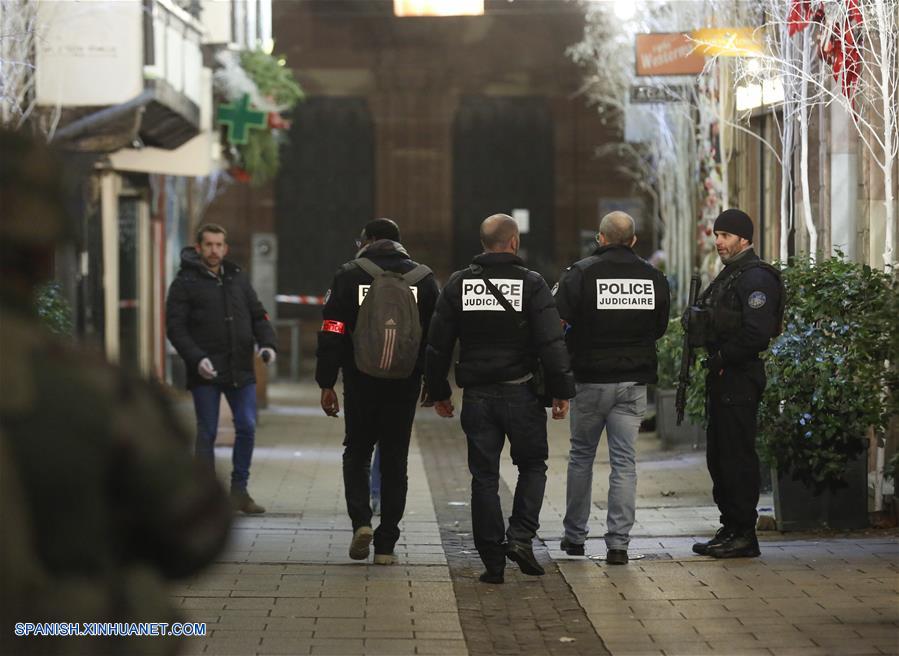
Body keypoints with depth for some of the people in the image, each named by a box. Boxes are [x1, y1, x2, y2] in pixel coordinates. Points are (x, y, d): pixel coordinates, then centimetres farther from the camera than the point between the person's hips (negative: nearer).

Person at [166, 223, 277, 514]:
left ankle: (239, 490, 11)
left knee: (247, 427, 0)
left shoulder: (238, 278, 14)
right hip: (206, 372, -4)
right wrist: (196, 358, -20)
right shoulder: (185, 283, -1)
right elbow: (176, 327, -7)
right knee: (207, 433, 0)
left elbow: (258, 315, 16)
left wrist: (267, 343, -3)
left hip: (240, 370, 4)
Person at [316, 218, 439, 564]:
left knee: (357, 452, 15)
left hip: (361, 383, -1)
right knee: (395, 460, 8)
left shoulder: (349, 275, -2)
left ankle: (361, 521, -6)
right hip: (405, 384, 1)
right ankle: (386, 545, 8)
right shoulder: (424, 278, 3)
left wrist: (326, 384, -1)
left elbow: (331, 334, -5)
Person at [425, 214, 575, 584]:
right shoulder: (531, 284, -6)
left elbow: (438, 344, 5)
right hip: (521, 394, -2)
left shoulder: (459, 284, 3)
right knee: (532, 465, 15)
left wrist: (439, 392, 14)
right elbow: (551, 343, -11)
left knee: (484, 476, 7)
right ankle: (521, 536, -2)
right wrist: (561, 391, -5)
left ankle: (493, 561, 6)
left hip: (477, 396, 2)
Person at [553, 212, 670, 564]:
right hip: (635, 380, 2)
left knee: (581, 456, 14)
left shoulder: (581, 273, -10)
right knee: (624, 461, 3)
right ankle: (618, 544, -1)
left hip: (591, 379, -2)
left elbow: (556, 319, -16)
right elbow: (660, 327, 12)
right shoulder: (653, 277, 1)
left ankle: (574, 536, 21)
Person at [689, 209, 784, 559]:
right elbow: (703, 317, 21)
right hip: (722, 377, 10)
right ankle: (730, 528, 20)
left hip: (741, 379, -10)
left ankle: (744, 535, -4)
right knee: (718, 456, 13)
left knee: (738, 457, -7)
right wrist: (696, 317, -2)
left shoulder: (756, 277, -13)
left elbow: (757, 333, -22)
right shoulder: (728, 275, 19)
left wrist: (722, 357, -14)